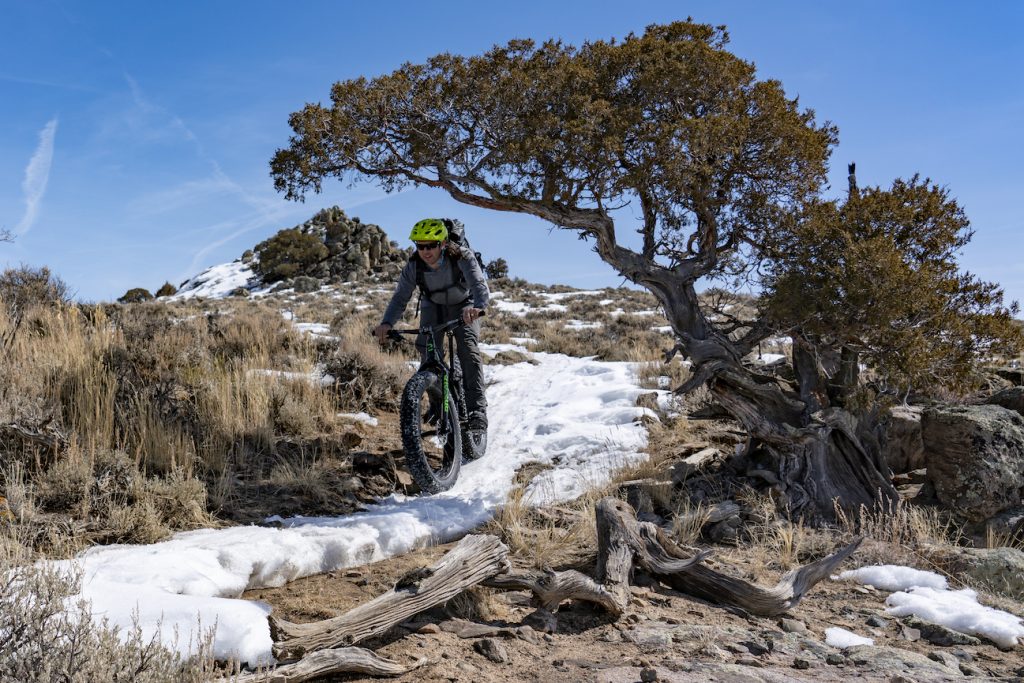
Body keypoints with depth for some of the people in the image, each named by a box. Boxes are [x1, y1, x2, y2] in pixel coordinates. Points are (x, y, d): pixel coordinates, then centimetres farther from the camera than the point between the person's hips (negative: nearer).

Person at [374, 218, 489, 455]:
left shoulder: (462, 257, -32)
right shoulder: (414, 264, -23)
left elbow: (480, 285, -46)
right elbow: (401, 297, -25)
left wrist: (475, 307, -68)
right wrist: (386, 323, -43)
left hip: (464, 307, -3)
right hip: (433, 307, 3)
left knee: (468, 350, -23)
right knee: (428, 351, -15)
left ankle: (477, 414, -25)